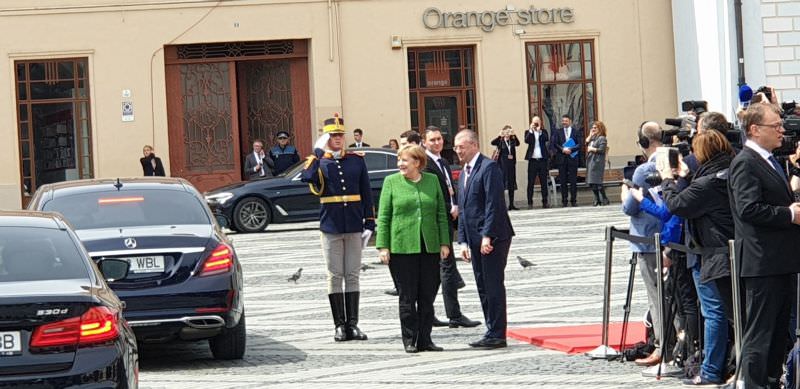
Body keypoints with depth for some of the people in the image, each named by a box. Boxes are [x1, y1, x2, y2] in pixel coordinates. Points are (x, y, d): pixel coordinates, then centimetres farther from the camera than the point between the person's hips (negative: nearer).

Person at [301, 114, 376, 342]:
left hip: (354, 227, 2)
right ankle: (340, 325, 7)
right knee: (335, 277, 2)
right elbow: (306, 178, -21)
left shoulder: (356, 160, 7)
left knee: (352, 276, 5)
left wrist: (369, 223, 3)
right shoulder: (319, 161, 1)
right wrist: (318, 153, -20)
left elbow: (366, 193, 9)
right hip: (330, 227, -2)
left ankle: (353, 325, 9)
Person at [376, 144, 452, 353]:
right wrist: (383, 247, -6)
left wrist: (444, 243, 5)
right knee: (407, 297, 2)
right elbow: (383, 216, 0)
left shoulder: (432, 181, 8)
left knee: (427, 296, 5)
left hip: (429, 248, 2)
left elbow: (441, 214, 11)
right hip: (402, 248, -2)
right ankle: (409, 340, 9)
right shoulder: (391, 182, 1)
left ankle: (424, 339, 13)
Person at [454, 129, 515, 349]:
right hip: (475, 240, 9)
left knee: (493, 286, -7)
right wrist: (463, 241, 13)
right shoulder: (464, 174, 19)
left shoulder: (489, 167, -10)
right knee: (483, 288, 10)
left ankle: (497, 335, -4)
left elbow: (494, 204, -17)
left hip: (493, 238, -9)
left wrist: (487, 236, -21)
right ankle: (492, 333, 15)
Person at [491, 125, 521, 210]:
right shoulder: (500, 141, 0)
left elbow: (518, 143, -16)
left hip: (511, 164, 4)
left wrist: (514, 135, -29)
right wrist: (500, 136, -30)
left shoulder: (512, 141, 6)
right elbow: (492, 142, -19)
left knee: (511, 185, 7)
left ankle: (511, 204, 13)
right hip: (502, 164, -4)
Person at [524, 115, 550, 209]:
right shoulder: (528, 132, 7)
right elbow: (527, 140, -12)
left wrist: (539, 130, -12)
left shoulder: (543, 131, 10)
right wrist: (531, 130, -14)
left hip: (542, 160, 1)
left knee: (544, 182, 5)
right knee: (530, 182, -2)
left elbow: (547, 139, -9)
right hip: (532, 160, -1)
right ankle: (530, 203, 0)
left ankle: (544, 202, 9)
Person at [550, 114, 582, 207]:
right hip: (561, 158, 1)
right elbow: (554, 144, 1)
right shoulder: (557, 132, 10)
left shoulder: (576, 132, 7)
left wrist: (571, 150, -14)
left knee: (573, 180, -2)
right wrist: (562, 149, -14)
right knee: (563, 181, 1)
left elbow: (580, 144, -1)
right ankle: (564, 201, 5)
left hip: (573, 158, -1)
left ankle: (573, 200, 3)